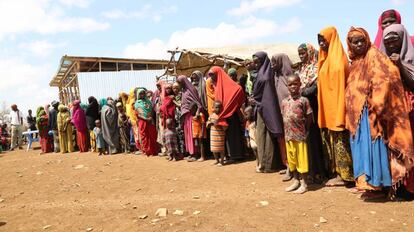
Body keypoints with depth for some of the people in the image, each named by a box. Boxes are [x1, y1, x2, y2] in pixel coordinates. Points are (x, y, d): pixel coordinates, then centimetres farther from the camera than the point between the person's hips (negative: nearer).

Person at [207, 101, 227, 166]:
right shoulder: (211, 115, 4)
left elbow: (225, 126, -11)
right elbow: (207, 124, 9)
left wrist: (219, 125, -24)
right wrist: (211, 122, -11)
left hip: (220, 134, -4)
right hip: (213, 134, 4)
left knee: (221, 148, 2)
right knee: (214, 147, 11)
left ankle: (222, 161, 14)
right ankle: (216, 160, 28)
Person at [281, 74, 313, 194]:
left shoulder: (303, 100, -6)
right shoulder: (284, 101, 7)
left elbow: (309, 117, -3)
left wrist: (304, 130, -4)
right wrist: (287, 131, 5)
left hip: (300, 135, -5)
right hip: (288, 135, 5)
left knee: (302, 159, 3)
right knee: (291, 158, 13)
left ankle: (303, 183, 14)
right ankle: (296, 180, 28)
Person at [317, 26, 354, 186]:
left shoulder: (338, 59, -9)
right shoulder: (325, 60, 16)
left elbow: (341, 84, -16)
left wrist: (339, 112, -22)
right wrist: (322, 109, 13)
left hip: (336, 106, -9)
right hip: (326, 107, 9)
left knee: (339, 140, -2)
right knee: (330, 140, 12)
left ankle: (344, 174, 7)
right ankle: (335, 172, 21)